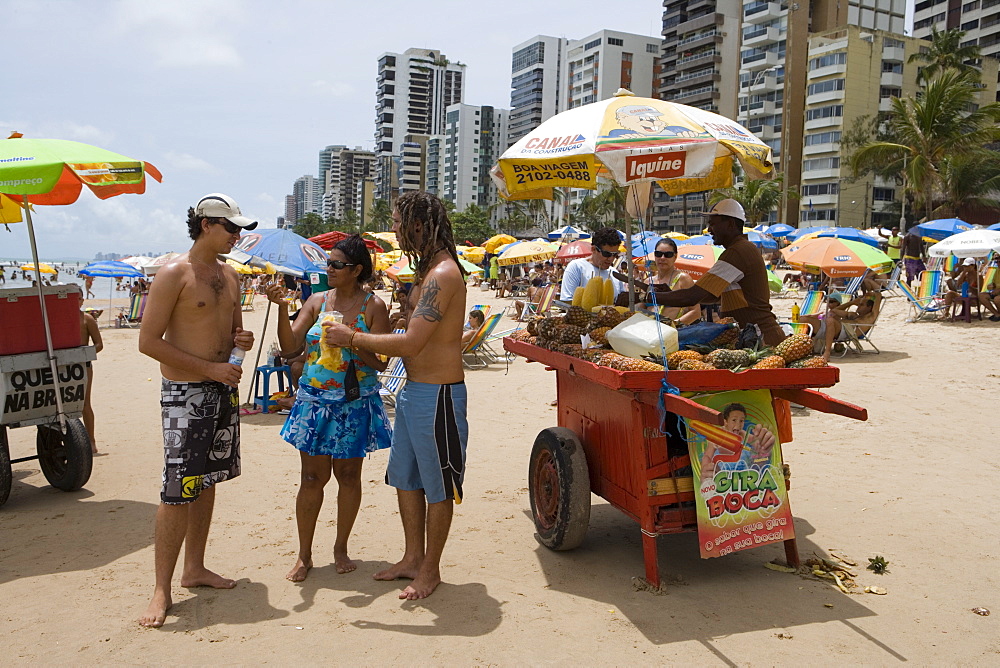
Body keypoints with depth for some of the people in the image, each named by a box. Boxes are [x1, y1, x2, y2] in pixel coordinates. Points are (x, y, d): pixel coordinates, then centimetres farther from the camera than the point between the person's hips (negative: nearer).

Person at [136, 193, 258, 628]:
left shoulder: (229, 275, 12)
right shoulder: (174, 274, -11)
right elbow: (148, 341, -14)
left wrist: (243, 339, -2)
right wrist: (209, 368, -18)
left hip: (224, 390, 8)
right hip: (185, 393, -7)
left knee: (207, 482, 14)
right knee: (178, 490, -7)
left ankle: (194, 568, 27)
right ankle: (162, 590, 3)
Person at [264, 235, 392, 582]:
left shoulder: (373, 306, -4)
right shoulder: (317, 301, 5)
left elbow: (380, 361, -7)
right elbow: (290, 344, -3)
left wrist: (349, 340, -21)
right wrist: (282, 308, -16)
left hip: (355, 402, -2)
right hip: (314, 399, 2)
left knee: (348, 476, 9)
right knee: (312, 478, 5)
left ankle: (341, 548, 27)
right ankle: (304, 555, 18)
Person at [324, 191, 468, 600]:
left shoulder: (442, 274, -20)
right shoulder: (427, 270, 13)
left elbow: (411, 343, -26)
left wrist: (353, 338, -15)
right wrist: (365, 348, 9)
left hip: (437, 395, -10)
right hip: (414, 390, 10)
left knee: (438, 486, 6)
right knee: (406, 478, 18)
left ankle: (430, 569, 22)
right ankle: (413, 558, 33)